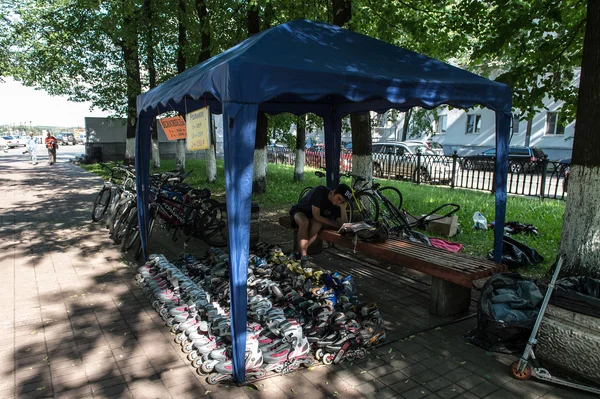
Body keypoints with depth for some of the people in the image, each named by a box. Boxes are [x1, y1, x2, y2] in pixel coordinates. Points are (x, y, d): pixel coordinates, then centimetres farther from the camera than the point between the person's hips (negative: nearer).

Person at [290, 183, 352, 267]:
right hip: (299, 211, -4)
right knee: (305, 222, -38)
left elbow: (343, 224, -18)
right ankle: (303, 257, -34)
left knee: (318, 224, -32)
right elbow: (316, 216, -30)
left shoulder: (338, 204, -14)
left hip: (313, 218, 4)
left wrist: (343, 207, -28)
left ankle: (299, 252, -27)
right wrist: (333, 224, -25)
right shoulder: (320, 191, -30)